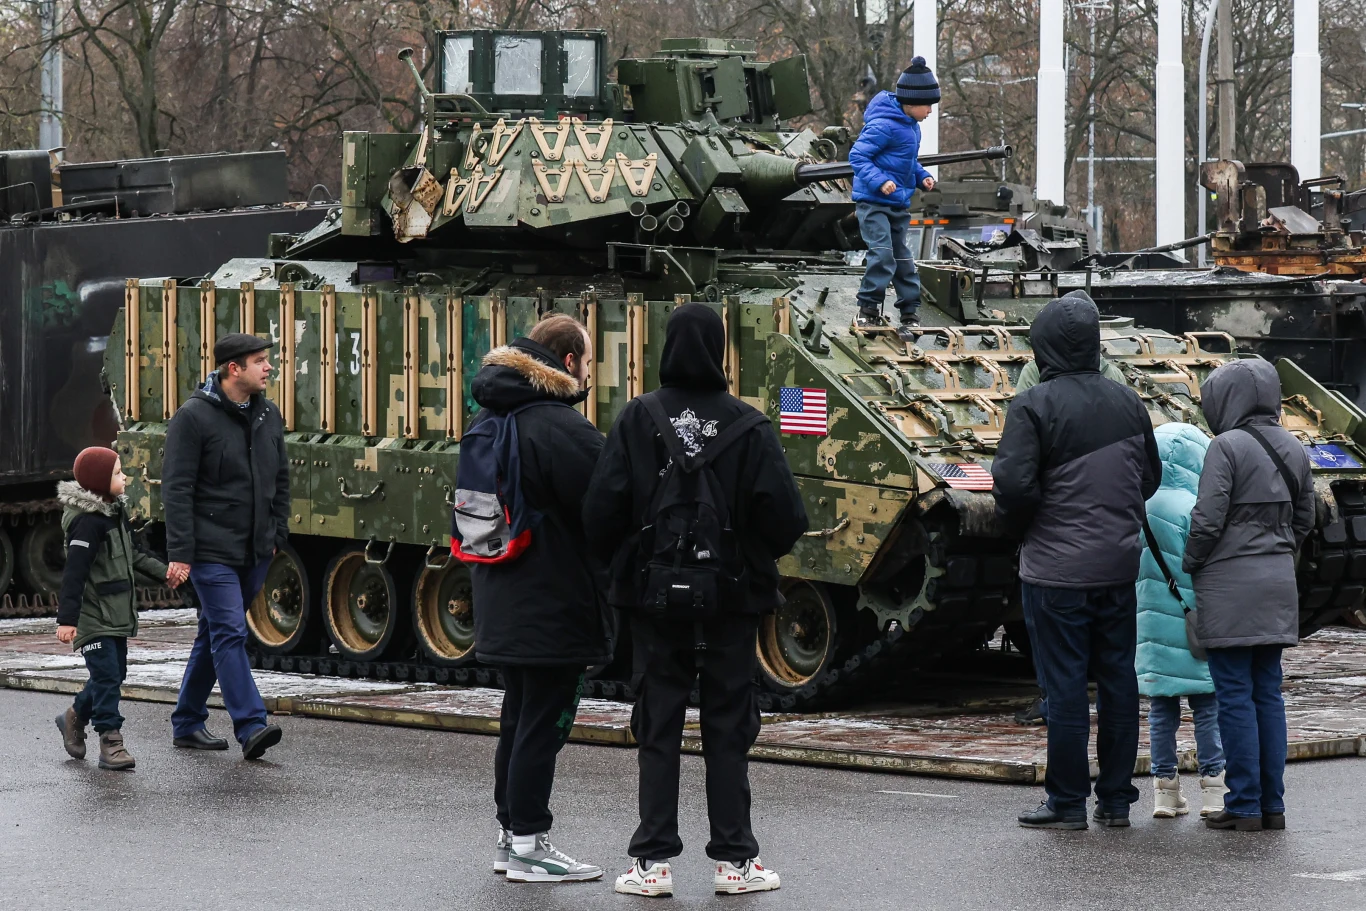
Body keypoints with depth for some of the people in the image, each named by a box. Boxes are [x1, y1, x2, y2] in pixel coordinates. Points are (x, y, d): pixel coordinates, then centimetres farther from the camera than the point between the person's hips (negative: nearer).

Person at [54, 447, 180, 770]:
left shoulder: (115, 512, 11)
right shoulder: (87, 521, -18)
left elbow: (131, 555, 24)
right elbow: (74, 573, -22)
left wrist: (163, 573, 13)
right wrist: (66, 618, -26)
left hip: (115, 614, 9)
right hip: (93, 617, -9)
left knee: (115, 673, 15)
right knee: (106, 674, -10)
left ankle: (75, 717, 34)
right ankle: (111, 742, -7)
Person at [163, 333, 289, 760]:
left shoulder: (268, 415, 10)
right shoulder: (194, 417, -11)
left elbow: (280, 479, 20)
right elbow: (176, 488, -13)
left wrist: (277, 534, 14)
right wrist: (180, 552, -16)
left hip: (254, 551, 7)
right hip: (212, 551, -7)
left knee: (215, 633, 14)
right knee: (230, 633, -14)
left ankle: (188, 723, 24)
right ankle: (251, 728, -19)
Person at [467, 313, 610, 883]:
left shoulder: (487, 421, 10)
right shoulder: (561, 426, -19)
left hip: (502, 603, 9)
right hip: (553, 606, -9)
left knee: (519, 720, 18)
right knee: (542, 724, -3)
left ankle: (510, 833, 25)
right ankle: (527, 847, 1)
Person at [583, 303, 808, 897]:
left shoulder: (637, 420, -7)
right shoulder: (747, 427, -8)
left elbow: (602, 511, -10)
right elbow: (785, 516, -11)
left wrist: (619, 564, 8)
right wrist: (759, 558, 10)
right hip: (731, 599, 0)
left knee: (658, 727, 7)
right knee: (728, 728, 8)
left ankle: (653, 862, 5)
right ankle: (734, 860, 11)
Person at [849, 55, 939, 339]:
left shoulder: (911, 125, 11)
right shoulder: (885, 125, -19)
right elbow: (857, 156, -20)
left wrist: (922, 177, 8)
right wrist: (880, 180, -30)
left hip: (899, 203, 9)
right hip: (874, 201, -9)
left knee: (902, 258, 10)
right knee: (882, 253, -17)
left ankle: (910, 313, 15)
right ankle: (868, 309, -7)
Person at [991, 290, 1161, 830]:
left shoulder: (1033, 406, -13)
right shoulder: (1126, 402, 5)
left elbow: (1015, 485, -20)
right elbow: (1150, 478, 12)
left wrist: (1017, 529, -1)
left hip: (1055, 569, -5)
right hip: (1118, 567, 5)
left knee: (1065, 687, -1)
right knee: (1118, 681, 10)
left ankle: (1067, 804, 4)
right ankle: (1116, 800, 16)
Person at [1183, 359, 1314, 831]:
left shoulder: (1227, 447, -13)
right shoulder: (1293, 450, 9)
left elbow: (1208, 519, -16)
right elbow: (1304, 518, 15)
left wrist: (1190, 564, 0)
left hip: (1231, 581, -7)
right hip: (1278, 581, 7)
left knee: (1235, 694, -2)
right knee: (1268, 692, 10)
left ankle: (1245, 804, -2)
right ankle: (1271, 804, 11)